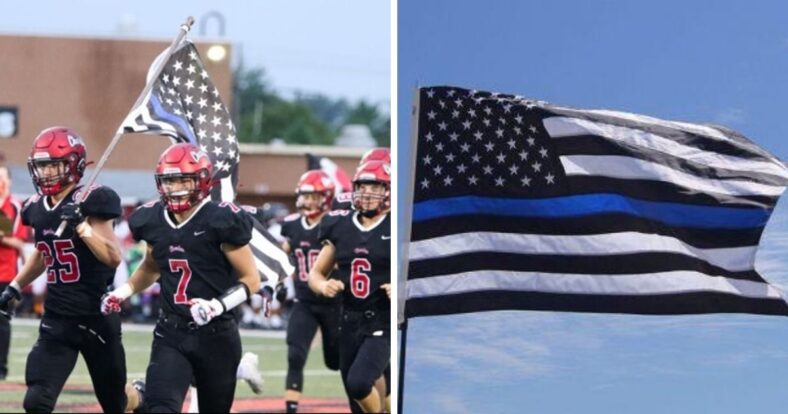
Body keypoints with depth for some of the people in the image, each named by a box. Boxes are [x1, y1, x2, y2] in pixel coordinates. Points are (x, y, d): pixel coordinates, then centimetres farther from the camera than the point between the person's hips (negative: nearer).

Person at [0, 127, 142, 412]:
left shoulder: (91, 202, -14)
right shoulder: (37, 208, 4)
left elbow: (113, 258, -21)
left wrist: (81, 225, -30)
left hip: (96, 317, -4)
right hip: (56, 320, 4)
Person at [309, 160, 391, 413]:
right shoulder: (340, 228, 6)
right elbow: (316, 274, 16)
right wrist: (324, 286, -7)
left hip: (383, 324, -5)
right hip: (350, 322, 5)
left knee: (359, 382, -24)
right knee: (355, 393, 11)